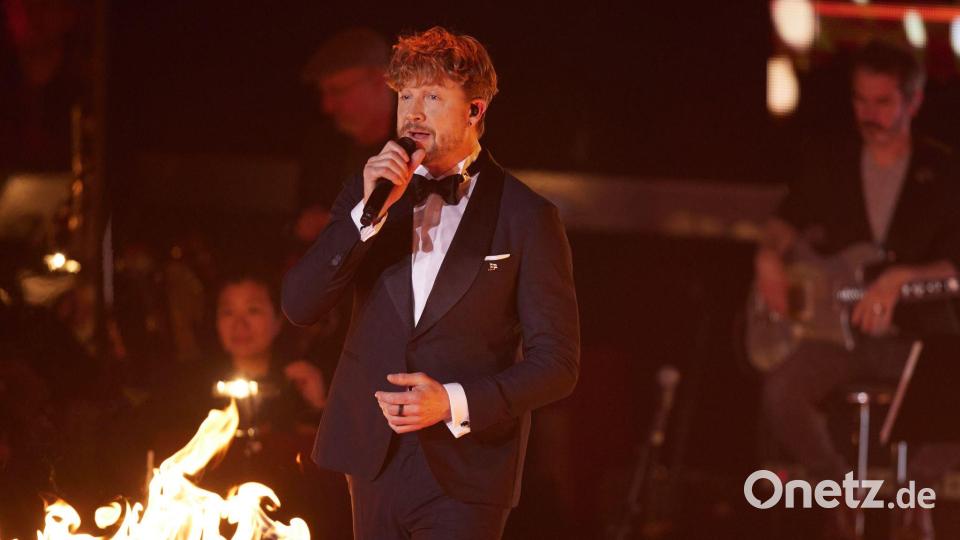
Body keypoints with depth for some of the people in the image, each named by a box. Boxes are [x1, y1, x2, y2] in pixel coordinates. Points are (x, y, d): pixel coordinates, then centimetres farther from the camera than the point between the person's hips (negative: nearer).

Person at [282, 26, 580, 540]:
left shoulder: (526, 217, -4)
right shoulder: (369, 192, 8)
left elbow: (556, 363, -4)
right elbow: (298, 304, -2)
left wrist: (454, 402, -17)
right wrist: (370, 211, -13)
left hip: (464, 476, -4)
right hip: (375, 463, 4)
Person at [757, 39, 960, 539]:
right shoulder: (830, 169, 10)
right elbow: (787, 223, 23)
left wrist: (902, 278, -25)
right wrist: (769, 256, 0)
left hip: (917, 334, -2)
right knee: (782, 393, -31)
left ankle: (916, 485, 0)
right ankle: (838, 485, -2)